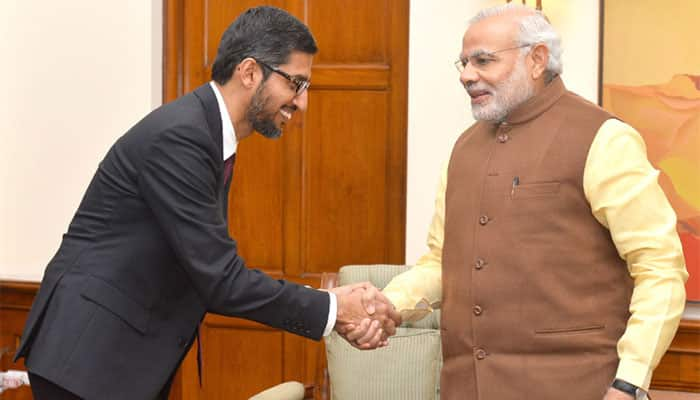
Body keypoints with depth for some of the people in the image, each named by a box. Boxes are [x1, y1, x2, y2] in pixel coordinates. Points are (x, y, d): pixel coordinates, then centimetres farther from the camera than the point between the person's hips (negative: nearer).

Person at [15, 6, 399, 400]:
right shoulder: (178, 136, -19)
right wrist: (332, 308, -11)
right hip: (89, 355, -9)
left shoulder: (209, 137, 11)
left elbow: (218, 273, 10)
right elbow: (221, 279, -21)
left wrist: (331, 310, 2)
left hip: (124, 353, 10)